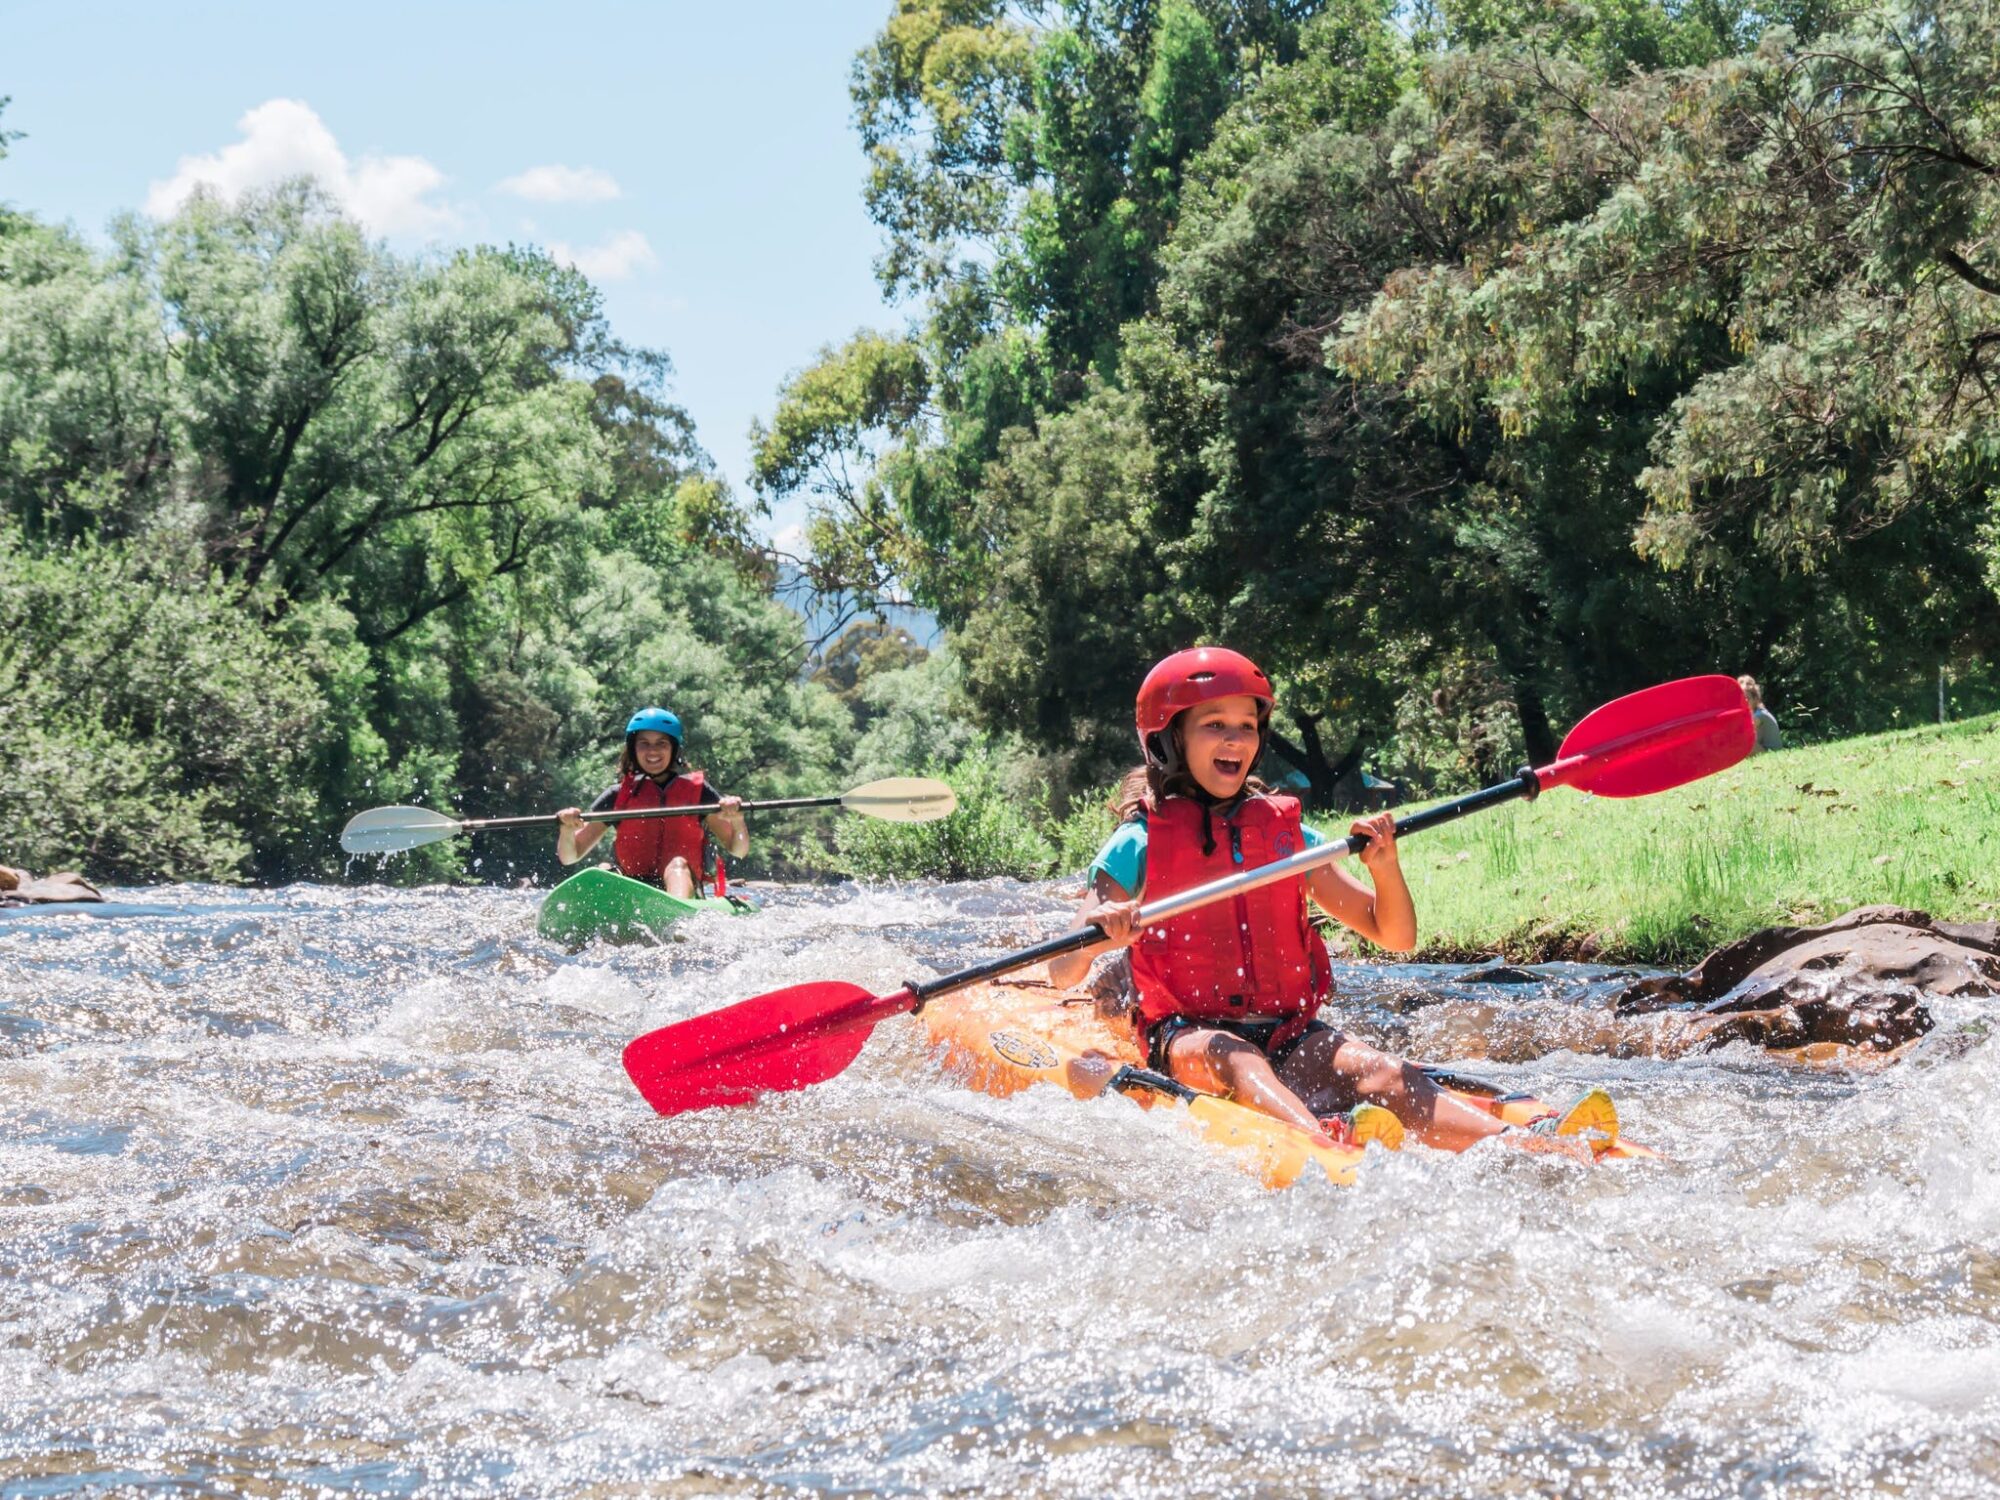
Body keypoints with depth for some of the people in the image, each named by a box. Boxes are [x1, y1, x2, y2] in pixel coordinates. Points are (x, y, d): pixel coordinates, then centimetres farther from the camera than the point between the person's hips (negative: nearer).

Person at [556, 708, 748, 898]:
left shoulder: (696, 790, 13)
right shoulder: (618, 796, 14)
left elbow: (739, 850, 8)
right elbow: (568, 857, 11)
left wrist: (736, 819, -14)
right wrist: (568, 829, -12)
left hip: (685, 890, -2)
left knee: (678, 864, -32)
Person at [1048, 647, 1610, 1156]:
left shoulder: (1287, 835, 14)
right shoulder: (1139, 844, 3)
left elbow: (1396, 936, 14)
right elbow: (1062, 974, -4)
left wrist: (1384, 865, -6)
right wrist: (1096, 937, -27)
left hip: (1288, 1033, 3)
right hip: (1184, 1035, -3)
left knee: (1380, 1072, -26)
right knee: (1234, 1060, -37)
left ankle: (1524, 1147, -51)